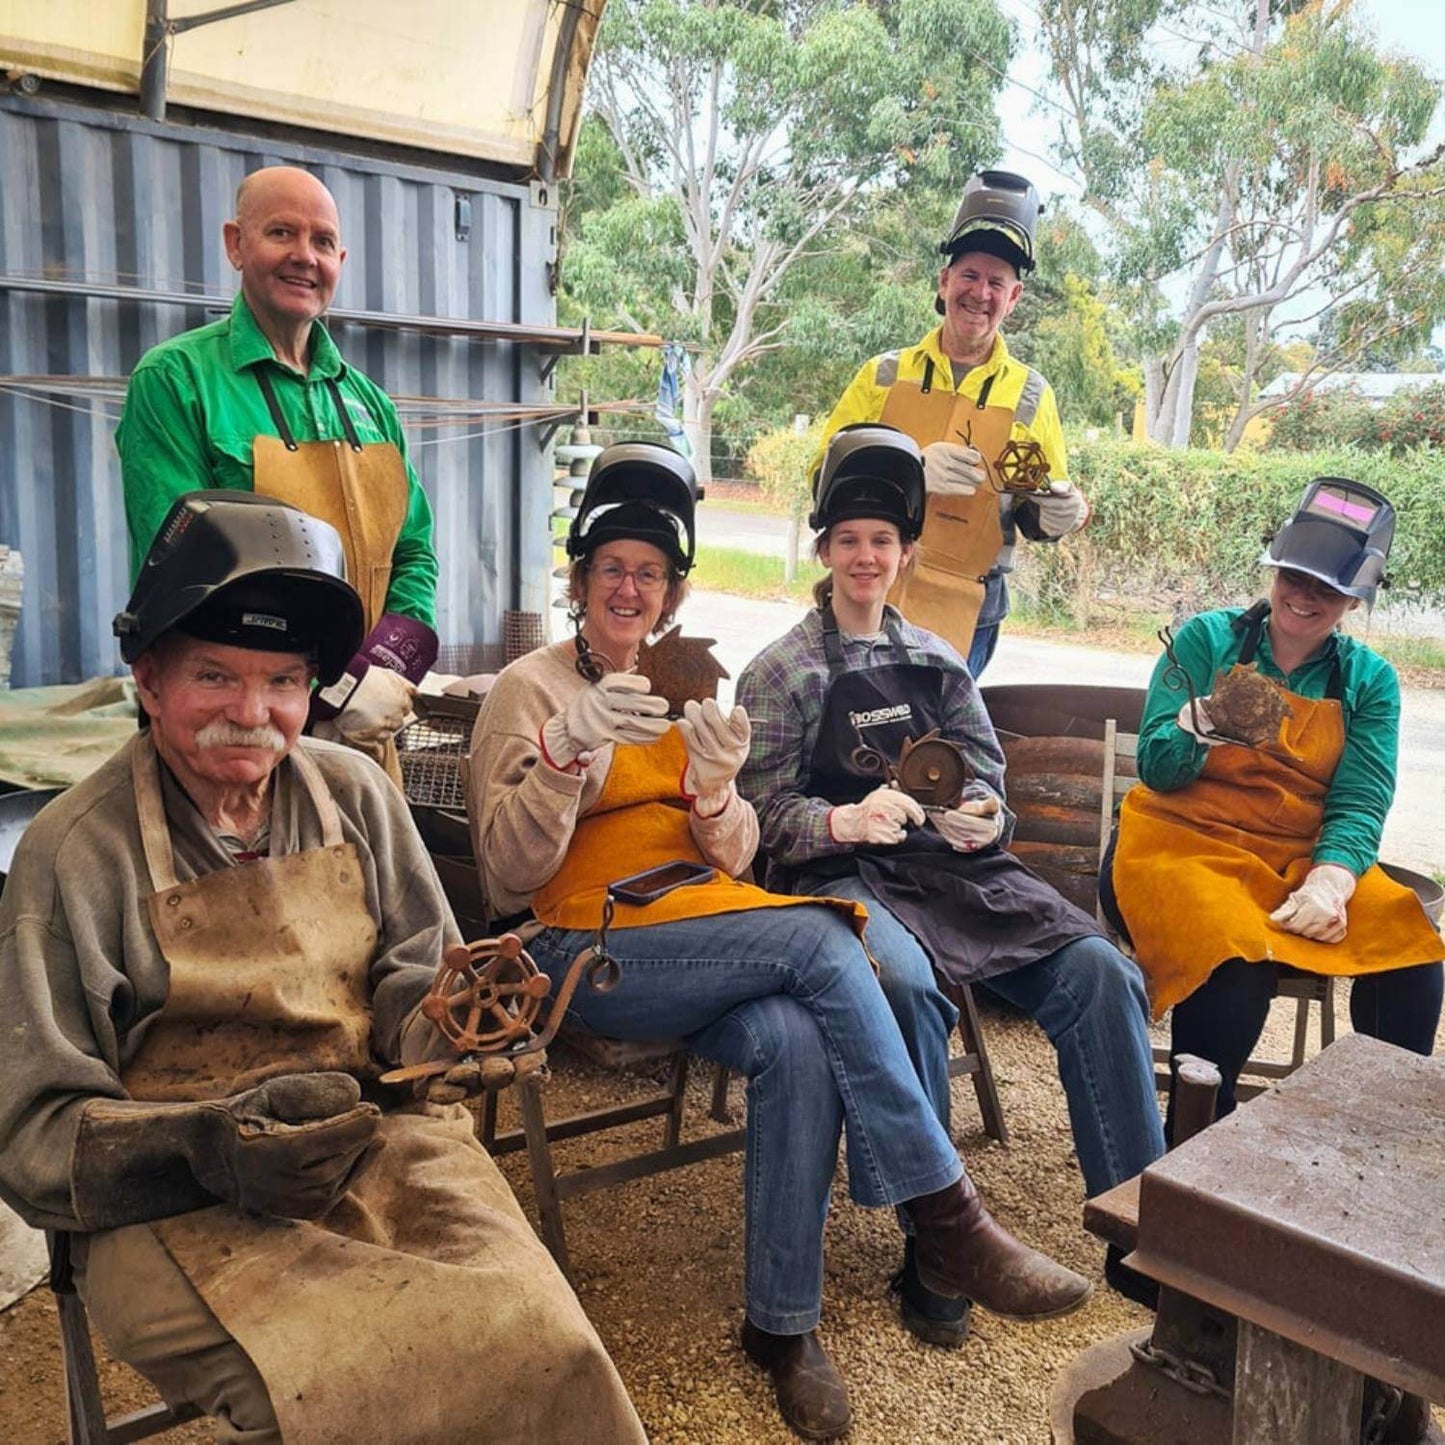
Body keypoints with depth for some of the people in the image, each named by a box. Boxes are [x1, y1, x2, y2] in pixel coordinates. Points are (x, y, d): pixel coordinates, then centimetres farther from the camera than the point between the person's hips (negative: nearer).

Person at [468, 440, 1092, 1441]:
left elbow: (733, 857, 9)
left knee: (795, 1043, -30)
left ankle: (784, 1324, -14)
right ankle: (948, 1221, -19)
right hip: (587, 950, -4)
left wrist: (715, 786, -12)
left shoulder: (688, 689, 17)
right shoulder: (532, 690, 3)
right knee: (820, 937, -28)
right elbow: (508, 872, -8)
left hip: (707, 927, 5)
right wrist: (567, 749, -23)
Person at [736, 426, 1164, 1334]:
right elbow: (767, 809, -1)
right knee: (904, 984, -37)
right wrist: (845, 820, -22)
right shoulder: (782, 673, 6)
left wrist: (983, 816, -9)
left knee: (1099, 969, -19)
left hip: (954, 867, 4)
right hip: (843, 877, -4)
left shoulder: (939, 662, 18)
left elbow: (987, 775, 16)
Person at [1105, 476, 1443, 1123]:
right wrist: (1197, 730, -29)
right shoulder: (1209, 638, 2)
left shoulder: (1369, 680, 9)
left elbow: (1361, 802, -1)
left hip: (1303, 858, 3)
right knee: (1236, 965, -33)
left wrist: (1331, 881, -21)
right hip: (1189, 842, -3)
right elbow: (1157, 767, -5)